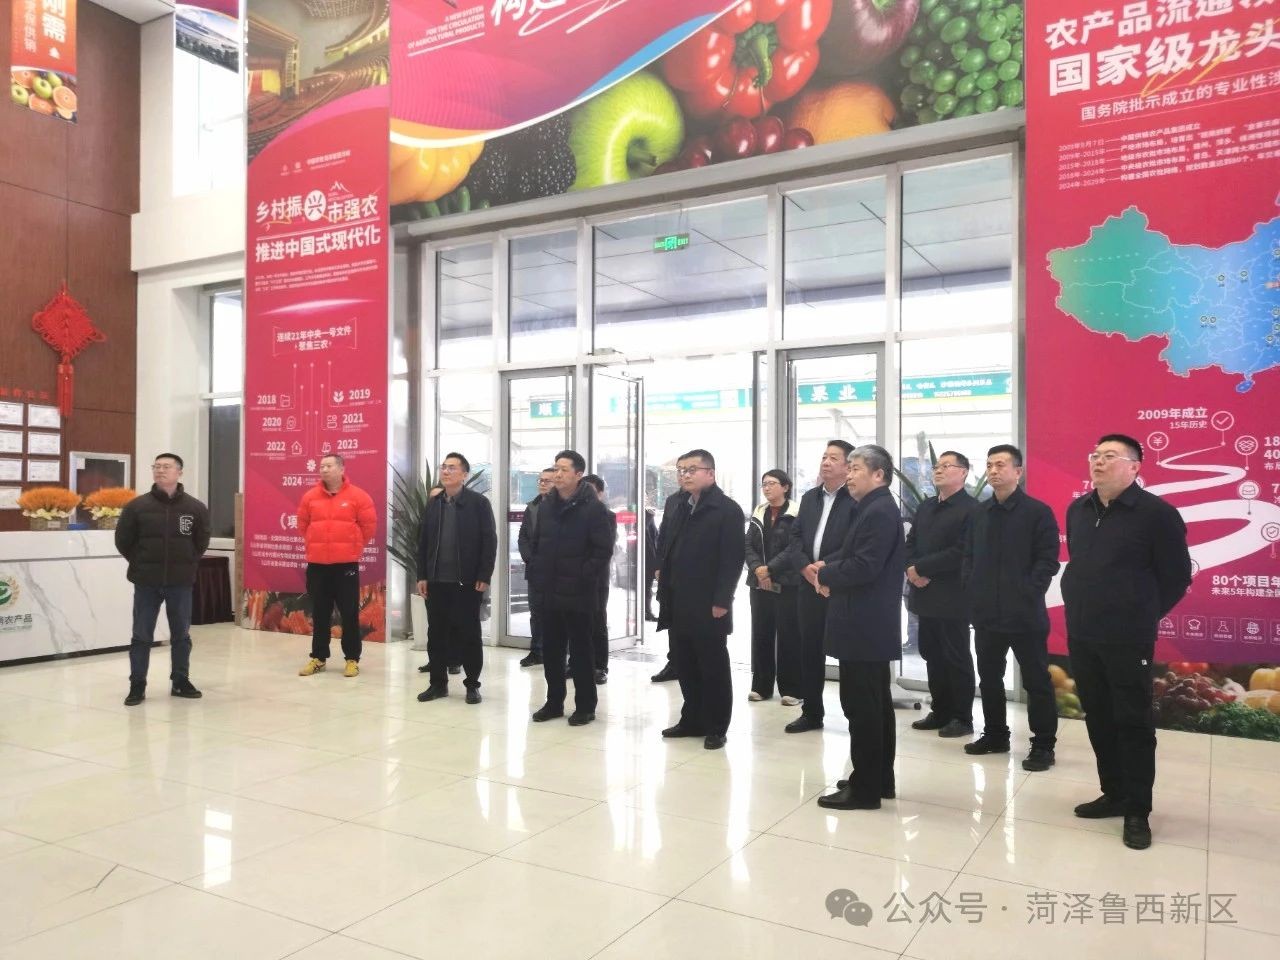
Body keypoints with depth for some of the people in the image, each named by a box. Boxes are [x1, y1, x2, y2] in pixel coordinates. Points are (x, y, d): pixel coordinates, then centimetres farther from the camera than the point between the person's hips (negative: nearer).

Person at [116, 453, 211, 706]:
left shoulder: (195, 508, -2)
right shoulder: (137, 506, -4)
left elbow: (202, 541, 9)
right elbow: (123, 540, 4)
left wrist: (186, 564, 7)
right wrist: (141, 564, 4)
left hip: (181, 583, 1)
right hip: (146, 583, -1)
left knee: (181, 635, 10)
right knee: (141, 636, 6)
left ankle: (180, 681, 22)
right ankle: (137, 685, 15)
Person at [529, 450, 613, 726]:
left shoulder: (592, 507, -11)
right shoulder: (546, 505, 9)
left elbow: (604, 550, -13)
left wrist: (584, 578, -14)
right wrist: (539, 576, 9)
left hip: (578, 593, -6)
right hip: (549, 591, 6)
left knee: (580, 651, 3)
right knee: (550, 650, 11)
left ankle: (585, 706, 14)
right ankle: (554, 702, 24)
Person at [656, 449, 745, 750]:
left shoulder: (728, 509, -9)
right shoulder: (674, 503, 12)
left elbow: (733, 559, -13)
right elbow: (663, 542, 19)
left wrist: (721, 601, -16)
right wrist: (662, 571, 7)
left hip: (708, 604, -6)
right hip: (677, 602, 6)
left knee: (714, 667, 6)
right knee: (684, 665, 12)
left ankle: (715, 727, 17)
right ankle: (692, 720, 25)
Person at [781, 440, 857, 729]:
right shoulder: (809, 497, 14)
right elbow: (795, 538, 10)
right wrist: (805, 567, -7)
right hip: (810, 586, 6)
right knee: (810, 651, 12)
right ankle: (811, 712, 24)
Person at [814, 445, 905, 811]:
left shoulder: (879, 512, -17)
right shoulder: (875, 509, 16)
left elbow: (865, 566, -25)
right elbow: (854, 555, 20)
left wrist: (825, 574, -10)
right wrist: (827, 565, 2)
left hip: (864, 626, -11)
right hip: (872, 625, 11)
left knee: (861, 706, -4)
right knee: (876, 704, 15)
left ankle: (865, 788, 4)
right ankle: (880, 780, 25)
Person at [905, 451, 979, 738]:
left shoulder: (971, 509, -9)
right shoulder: (925, 507, 16)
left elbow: (960, 552, -18)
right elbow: (911, 543, 13)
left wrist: (921, 568, -15)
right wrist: (913, 570, -7)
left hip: (952, 598, -7)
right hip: (926, 595, 7)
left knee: (957, 658, 2)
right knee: (932, 656, 12)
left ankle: (963, 717, 13)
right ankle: (940, 712, 23)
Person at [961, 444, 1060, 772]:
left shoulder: (1038, 511, -5)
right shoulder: (978, 514, 12)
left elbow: (1048, 560, -9)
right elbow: (968, 557, 15)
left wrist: (1028, 594, -15)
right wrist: (971, 590, 3)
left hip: (1025, 613, -6)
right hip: (986, 613, 6)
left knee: (1036, 680, 2)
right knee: (989, 678, 14)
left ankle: (1043, 745, 12)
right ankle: (995, 735, 29)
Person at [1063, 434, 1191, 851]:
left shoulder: (1157, 513, -10)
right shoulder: (1077, 511, 9)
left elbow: (1176, 576, -5)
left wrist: (1141, 615, 2)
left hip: (1128, 640, -6)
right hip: (1081, 636, 6)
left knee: (1133, 722, 2)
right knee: (1098, 719, 13)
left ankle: (1137, 810, 14)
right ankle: (1114, 794, 28)